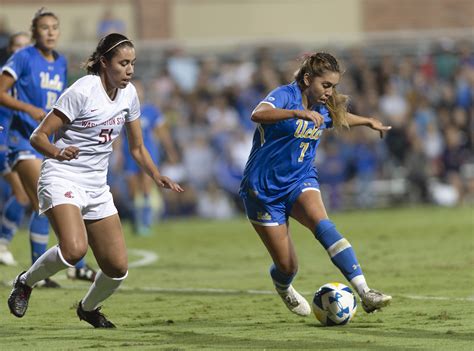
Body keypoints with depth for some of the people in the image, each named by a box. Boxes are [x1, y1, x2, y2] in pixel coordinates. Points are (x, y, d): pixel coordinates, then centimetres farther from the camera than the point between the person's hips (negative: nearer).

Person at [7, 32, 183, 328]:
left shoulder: (129, 94, 5)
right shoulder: (82, 91, -15)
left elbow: (137, 148, 16)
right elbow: (39, 136, -14)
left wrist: (157, 176, 0)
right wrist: (58, 152, -35)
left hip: (97, 186, 7)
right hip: (63, 178, -7)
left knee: (118, 268, 1)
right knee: (75, 249, -32)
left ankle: (89, 308, 33)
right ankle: (26, 282, -3)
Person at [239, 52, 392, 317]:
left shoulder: (325, 109, 5)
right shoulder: (285, 95, -16)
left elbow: (340, 117, 32)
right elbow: (258, 114, -40)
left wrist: (369, 122, 34)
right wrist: (298, 112, -51)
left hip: (300, 181, 4)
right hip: (264, 188, -4)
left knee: (322, 224, -30)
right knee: (287, 266, -2)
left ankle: (364, 292, -41)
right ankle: (283, 288, 39)